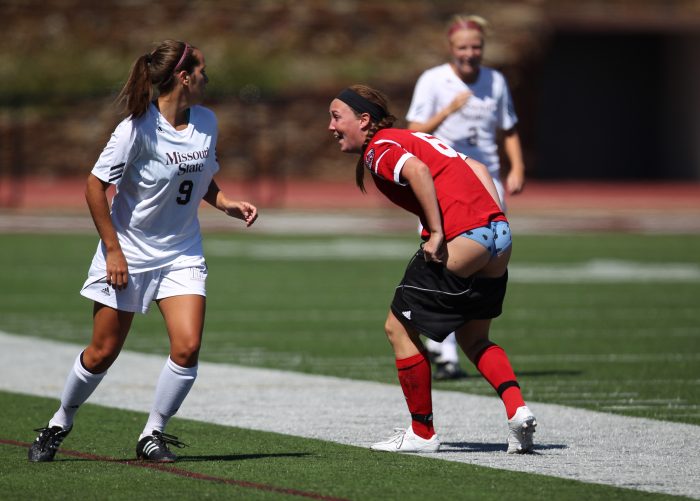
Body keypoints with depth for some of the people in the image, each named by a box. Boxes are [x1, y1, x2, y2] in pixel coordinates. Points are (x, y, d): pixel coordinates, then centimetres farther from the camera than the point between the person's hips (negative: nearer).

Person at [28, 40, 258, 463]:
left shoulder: (207, 122, 0)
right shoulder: (138, 129, -19)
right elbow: (96, 185, -14)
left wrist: (228, 204, -2)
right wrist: (113, 249, -15)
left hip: (182, 254, 4)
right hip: (128, 253, -4)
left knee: (188, 347, -13)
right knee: (103, 352, 4)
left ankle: (153, 434, 4)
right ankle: (60, 424, 27)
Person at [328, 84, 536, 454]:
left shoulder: (379, 149, -1)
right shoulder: (412, 139, 26)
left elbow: (417, 170, -22)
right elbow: (477, 169, 22)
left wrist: (437, 233, -21)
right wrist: (495, 222, 14)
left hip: (461, 242, -9)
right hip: (499, 236, 9)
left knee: (399, 328, 7)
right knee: (474, 338, 24)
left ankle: (422, 432, 13)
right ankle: (516, 408, 4)